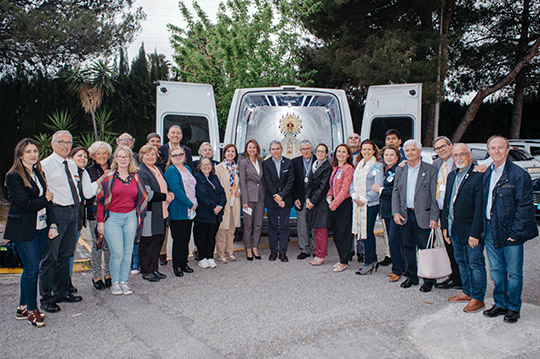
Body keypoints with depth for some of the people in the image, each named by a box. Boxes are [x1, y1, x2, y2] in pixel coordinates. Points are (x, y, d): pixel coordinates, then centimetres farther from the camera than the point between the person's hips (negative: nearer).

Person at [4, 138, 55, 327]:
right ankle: (32, 310, 13)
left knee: (31, 268, 12)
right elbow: (25, 205, -17)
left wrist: (52, 224, 0)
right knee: (31, 269, -2)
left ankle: (23, 307, 25)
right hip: (23, 230, -7)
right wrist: (45, 199, -3)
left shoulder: (39, 173, 11)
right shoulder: (14, 176, -10)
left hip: (41, 227, 7)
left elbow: (48, 200, 8)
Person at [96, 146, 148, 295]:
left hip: (131, 217, 3)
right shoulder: (109, 176, -2)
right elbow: (101, 199, -2)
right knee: (117, 252, -7)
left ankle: (124, 281, 21)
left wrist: (139, 218, 10)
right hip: (112, 218, -3)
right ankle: (115, 282, 13)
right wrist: (100, 221, -5)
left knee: (128, 251, 7)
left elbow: (142, 197, 15)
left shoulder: (135, 176, 8)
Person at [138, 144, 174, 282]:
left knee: (158, 240, 13)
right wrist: (165, 197, -10)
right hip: (148, 213, -9)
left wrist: (169, 194, 6)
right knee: (147, 242, 0)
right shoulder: (141, 172, -11)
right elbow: (147, 194, -19)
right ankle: (146, 272, 12)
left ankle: (154, 268, 25)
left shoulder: (158, 169, 17)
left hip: (160, 212, 9)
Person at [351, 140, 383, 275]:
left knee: (368, 232, -4)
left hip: (371, 203, -6)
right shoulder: (359, 165, 15)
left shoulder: (377, 166, -5)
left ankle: (369, 263, 6)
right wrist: (355, 196, -5)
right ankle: (373, 260, 20)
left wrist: (364, 199, -14)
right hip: (358, 203, 6)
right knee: (364, 232, 9)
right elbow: (353, 183, 13)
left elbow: (377, 187, -12)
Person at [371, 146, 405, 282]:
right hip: (387, 210, 9)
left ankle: (397, 270, 3)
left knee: (394, 239, -9)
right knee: (392, 240, 13)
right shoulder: (385, 170, 14)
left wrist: (380, 189, -11)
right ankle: (402, 267, 24)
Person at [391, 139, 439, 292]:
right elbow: (395, 192, 8)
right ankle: (411, 276, 25)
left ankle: (428, 280, 16)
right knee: (408, 247, 11)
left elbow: (434, 196, -5)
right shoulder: (400, 170, 10)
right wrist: (396, 212, -2)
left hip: (423, 215, -4)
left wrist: (434, 217, -10)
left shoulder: (430, 170, -3)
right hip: (405, 215, 4)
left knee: (425, 248, 1)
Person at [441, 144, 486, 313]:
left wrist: (475, 233, -20)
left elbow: (479, 207, -18)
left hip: (471, 229, -8)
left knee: (475, 263, 3)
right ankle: (467, 292, 33)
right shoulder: (451, 176, 11)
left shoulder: (479, 175, -14)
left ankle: (477, 298, 16)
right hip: (454, 228, 8)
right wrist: (445, 226, 12)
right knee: (461, 261, 18)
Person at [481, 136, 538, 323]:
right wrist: (484, 228, 7)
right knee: (496, 271, 15)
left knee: (514, 272, 7)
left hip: (510, 231, -5)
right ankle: (500, 304, 30)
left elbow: (525, 206, -12)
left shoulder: (519, 174, -11)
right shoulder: (487, 174, 8)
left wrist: (516, 232, -14)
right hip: (490, 230, 6)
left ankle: (513, 308, 22)